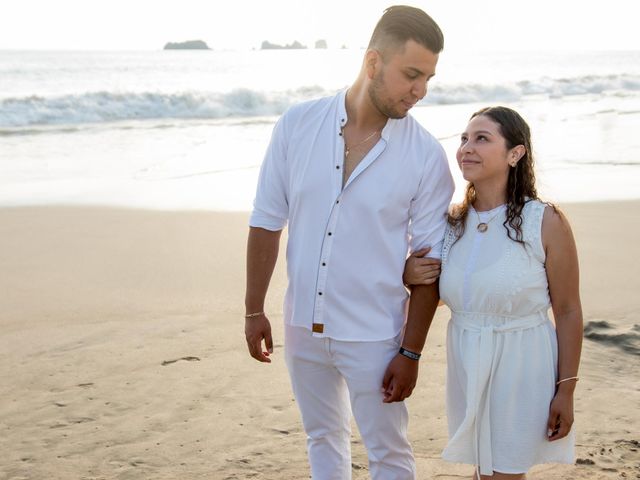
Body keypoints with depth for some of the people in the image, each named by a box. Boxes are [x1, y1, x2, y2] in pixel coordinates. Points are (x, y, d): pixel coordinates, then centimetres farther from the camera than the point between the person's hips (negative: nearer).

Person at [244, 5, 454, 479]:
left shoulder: (426, 155, -13)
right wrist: (254, 310, 2)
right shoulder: (298, 124, -8)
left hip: (372, 334, -2)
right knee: (323, 440, 21)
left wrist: (410, 352, -8)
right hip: (302, 327, 3)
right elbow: (267, 221, 0)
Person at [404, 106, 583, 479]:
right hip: (467, 364, 5)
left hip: (520, 365, -5)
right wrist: (408, 277, -8)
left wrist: (566, 391, -10)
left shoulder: (546, 222, -13)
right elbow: (434, 295, 15)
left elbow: (568, 311, -10)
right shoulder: (453, 221, 1)